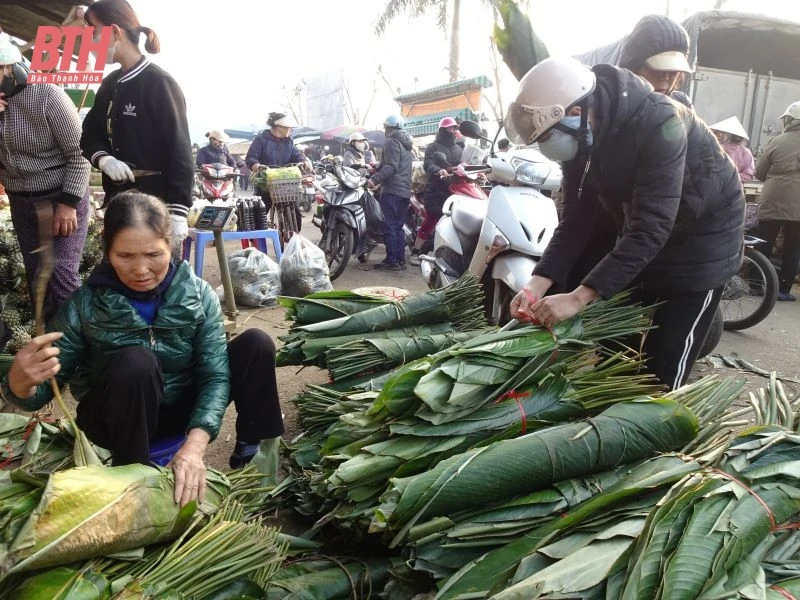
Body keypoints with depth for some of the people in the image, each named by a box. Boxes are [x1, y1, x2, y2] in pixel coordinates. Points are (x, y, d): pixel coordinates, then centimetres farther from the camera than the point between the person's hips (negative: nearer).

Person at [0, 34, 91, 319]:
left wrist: (68, 202, -19)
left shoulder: (47, 94, -14)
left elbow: (80, 152, -14)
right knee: (35, 276, 11)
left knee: (61, 275, -11)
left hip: (61, 197, -6)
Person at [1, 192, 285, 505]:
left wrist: (195, 443, -38)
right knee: (135, 362, -36)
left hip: (182, 408, 2)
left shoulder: (198, 295, -16)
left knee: (256, 343, -18)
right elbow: (45, 389, -14)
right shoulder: (85, 304, -18)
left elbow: (215, 375, -21)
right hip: (120, 420, -2)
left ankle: (251, 457, -9)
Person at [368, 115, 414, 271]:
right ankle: (400, 259, 12)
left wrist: (375, 179, -31)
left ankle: (392, 261, -9)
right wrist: (377, 168, 38)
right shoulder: (406, 143, 22)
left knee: (389, 226, -7)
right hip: (405, 191, 9)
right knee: (398, 226, 12)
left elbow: (391, 166, -21)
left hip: (392, 190, -9)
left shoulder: (391, 142, -8)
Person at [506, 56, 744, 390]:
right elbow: (575, 220, -11)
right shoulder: (580, 136, -12)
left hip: (701, 239, -6)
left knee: (664, 368, -6)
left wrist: (580, 296, -45)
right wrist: (539, 282, -25)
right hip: (638, 242, 7)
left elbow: (651, 226, -39)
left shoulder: (658, 123, -33)